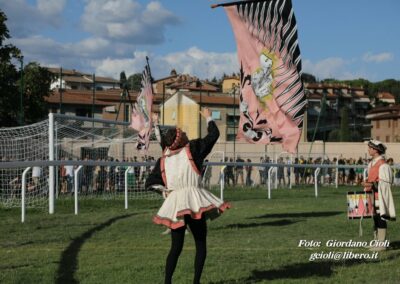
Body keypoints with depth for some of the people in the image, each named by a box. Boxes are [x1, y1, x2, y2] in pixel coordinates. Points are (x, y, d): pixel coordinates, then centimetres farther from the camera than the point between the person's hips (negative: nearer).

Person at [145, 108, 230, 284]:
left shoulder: (163, 160, 10)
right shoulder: (192, 149, -1)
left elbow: (150, 183, 8)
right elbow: (214, 135, 8)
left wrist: (164, 190, 14)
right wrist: (208, 117, 22)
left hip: (174, 204, 4)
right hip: (194, 200, -4)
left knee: (176, 246, 13)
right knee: (201, 244, 9)